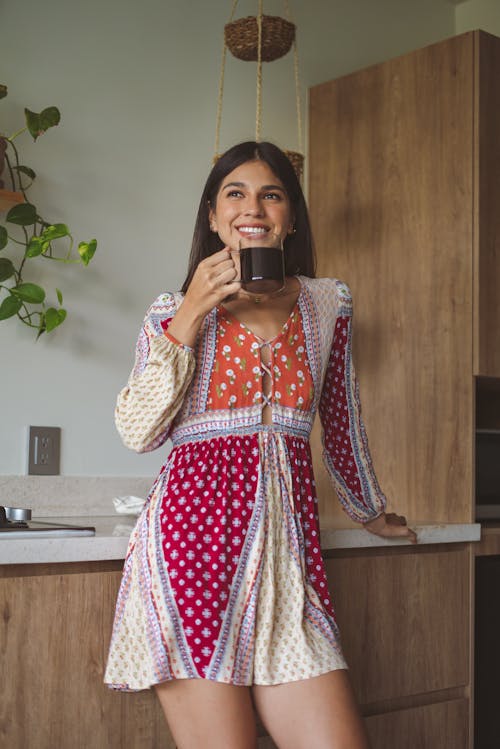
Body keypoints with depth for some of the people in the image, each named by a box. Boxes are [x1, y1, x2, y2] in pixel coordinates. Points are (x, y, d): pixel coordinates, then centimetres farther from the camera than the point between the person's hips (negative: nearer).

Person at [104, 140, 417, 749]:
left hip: (287, 537, 3)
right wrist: (188, 320, -7)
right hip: (194, 524, -2)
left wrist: (370, 512, 33)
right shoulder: (175, 311, 7)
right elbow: (138, 432, -3)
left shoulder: (328, 304, 12)